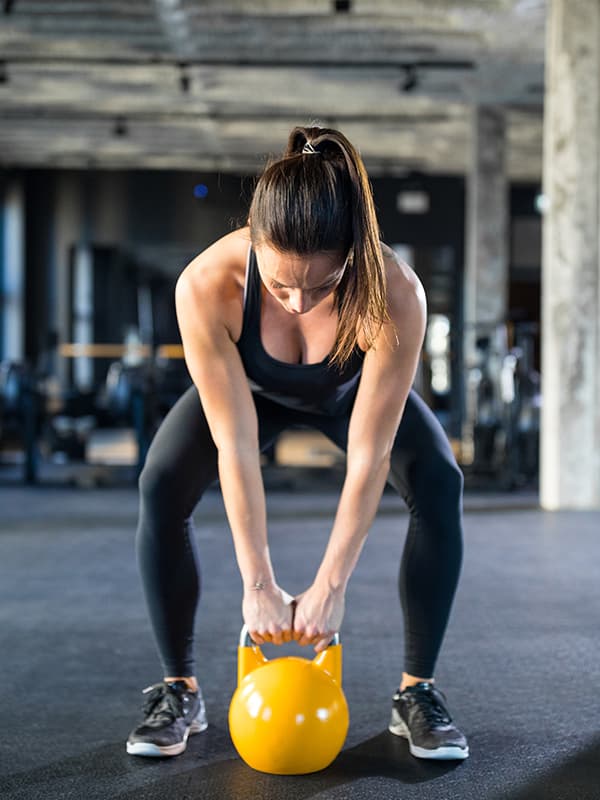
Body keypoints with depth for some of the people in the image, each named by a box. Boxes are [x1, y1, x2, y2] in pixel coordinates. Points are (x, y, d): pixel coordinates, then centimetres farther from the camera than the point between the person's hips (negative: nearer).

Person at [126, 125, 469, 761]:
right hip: (250, 387, 0)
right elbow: (236, 446, -34)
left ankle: (418, 692, -6)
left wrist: (330, 587, -31)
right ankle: (179, 690, -3)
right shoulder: (206, 285, -41)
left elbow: (368, 457, -34)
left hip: (351, 391, 0)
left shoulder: (394, 294, -42)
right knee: (161, 487, -21)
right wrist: (258, 585, -30)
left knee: (439, 486, -22)